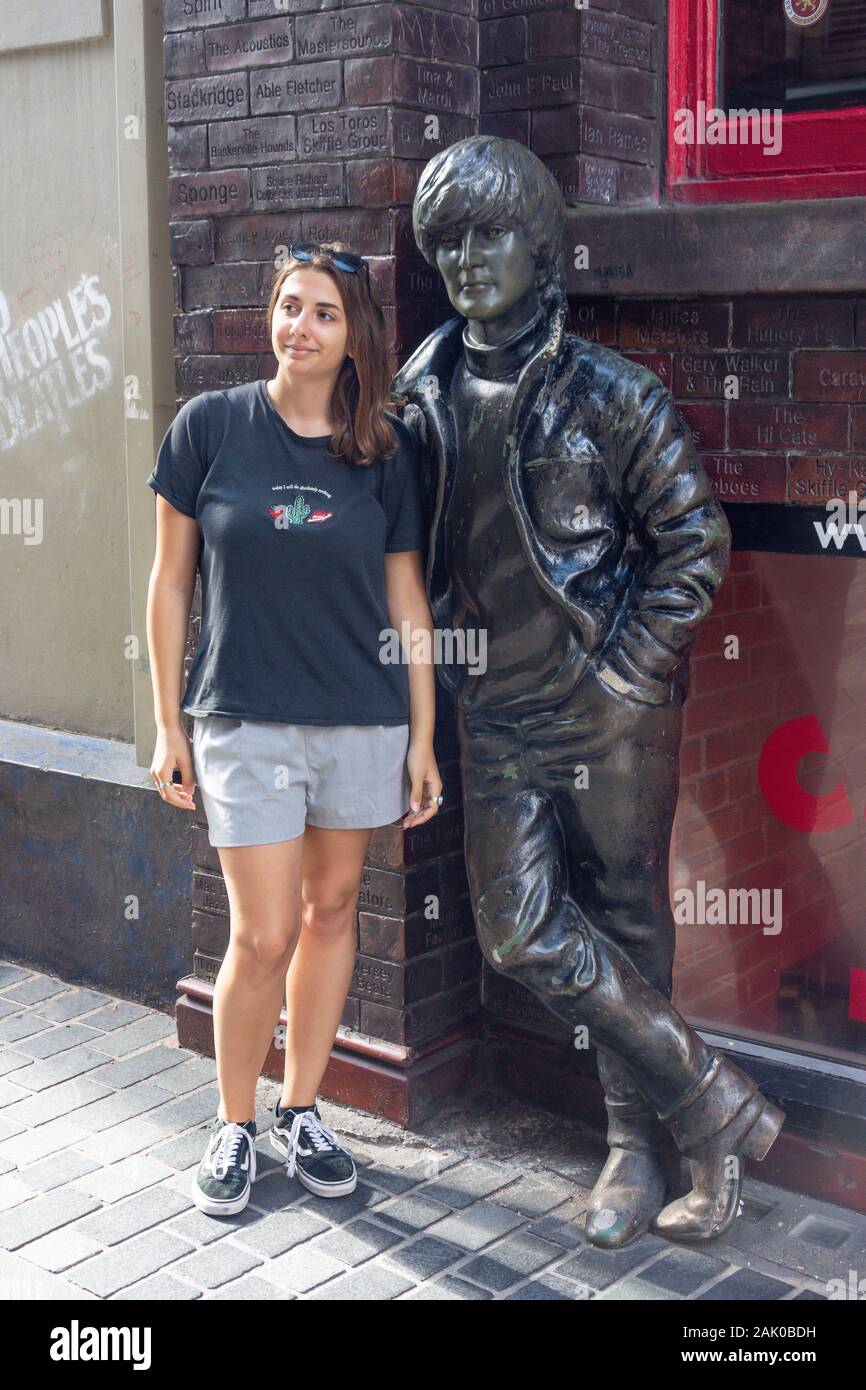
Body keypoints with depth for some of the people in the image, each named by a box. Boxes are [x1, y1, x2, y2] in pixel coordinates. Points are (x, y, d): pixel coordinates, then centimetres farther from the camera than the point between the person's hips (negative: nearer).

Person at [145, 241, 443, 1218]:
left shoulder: (386, 449, 3)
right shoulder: (210, 426, -3)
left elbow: (406, 597, 6)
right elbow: (170, 582, 1)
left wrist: (424, 736, 4)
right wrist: (168, 725, 0)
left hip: (363, 722, 3)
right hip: (245, 723, -2)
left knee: (332, 911, 11)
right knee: (263, 936, -2)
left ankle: (300, 1110, 29)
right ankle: (234, 1124, 20)